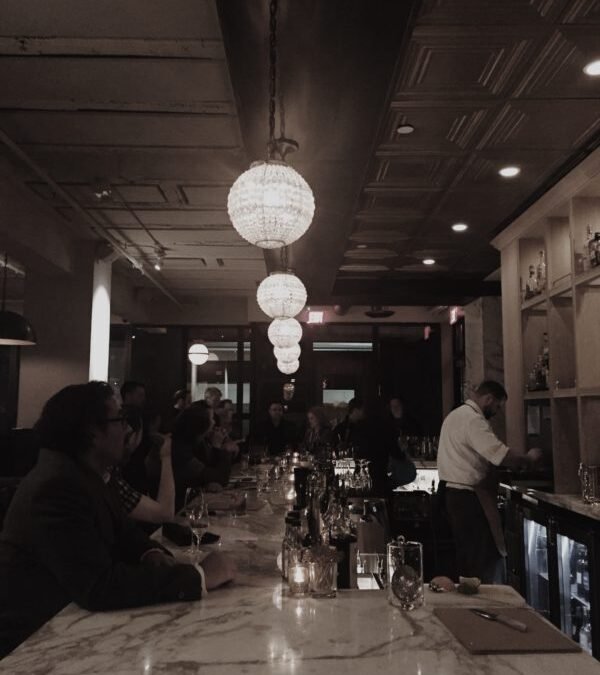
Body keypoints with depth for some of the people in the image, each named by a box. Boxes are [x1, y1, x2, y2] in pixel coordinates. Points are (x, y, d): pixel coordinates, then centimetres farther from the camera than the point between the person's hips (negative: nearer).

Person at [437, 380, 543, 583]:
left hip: (453, 492, 10)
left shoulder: (456, 415, 16)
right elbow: (502, 455, -26)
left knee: (466, 555, 17)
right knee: (481, 559, -3)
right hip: (468, 497, -10)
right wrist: (528, 458, -7)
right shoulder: (473, 420, -17)